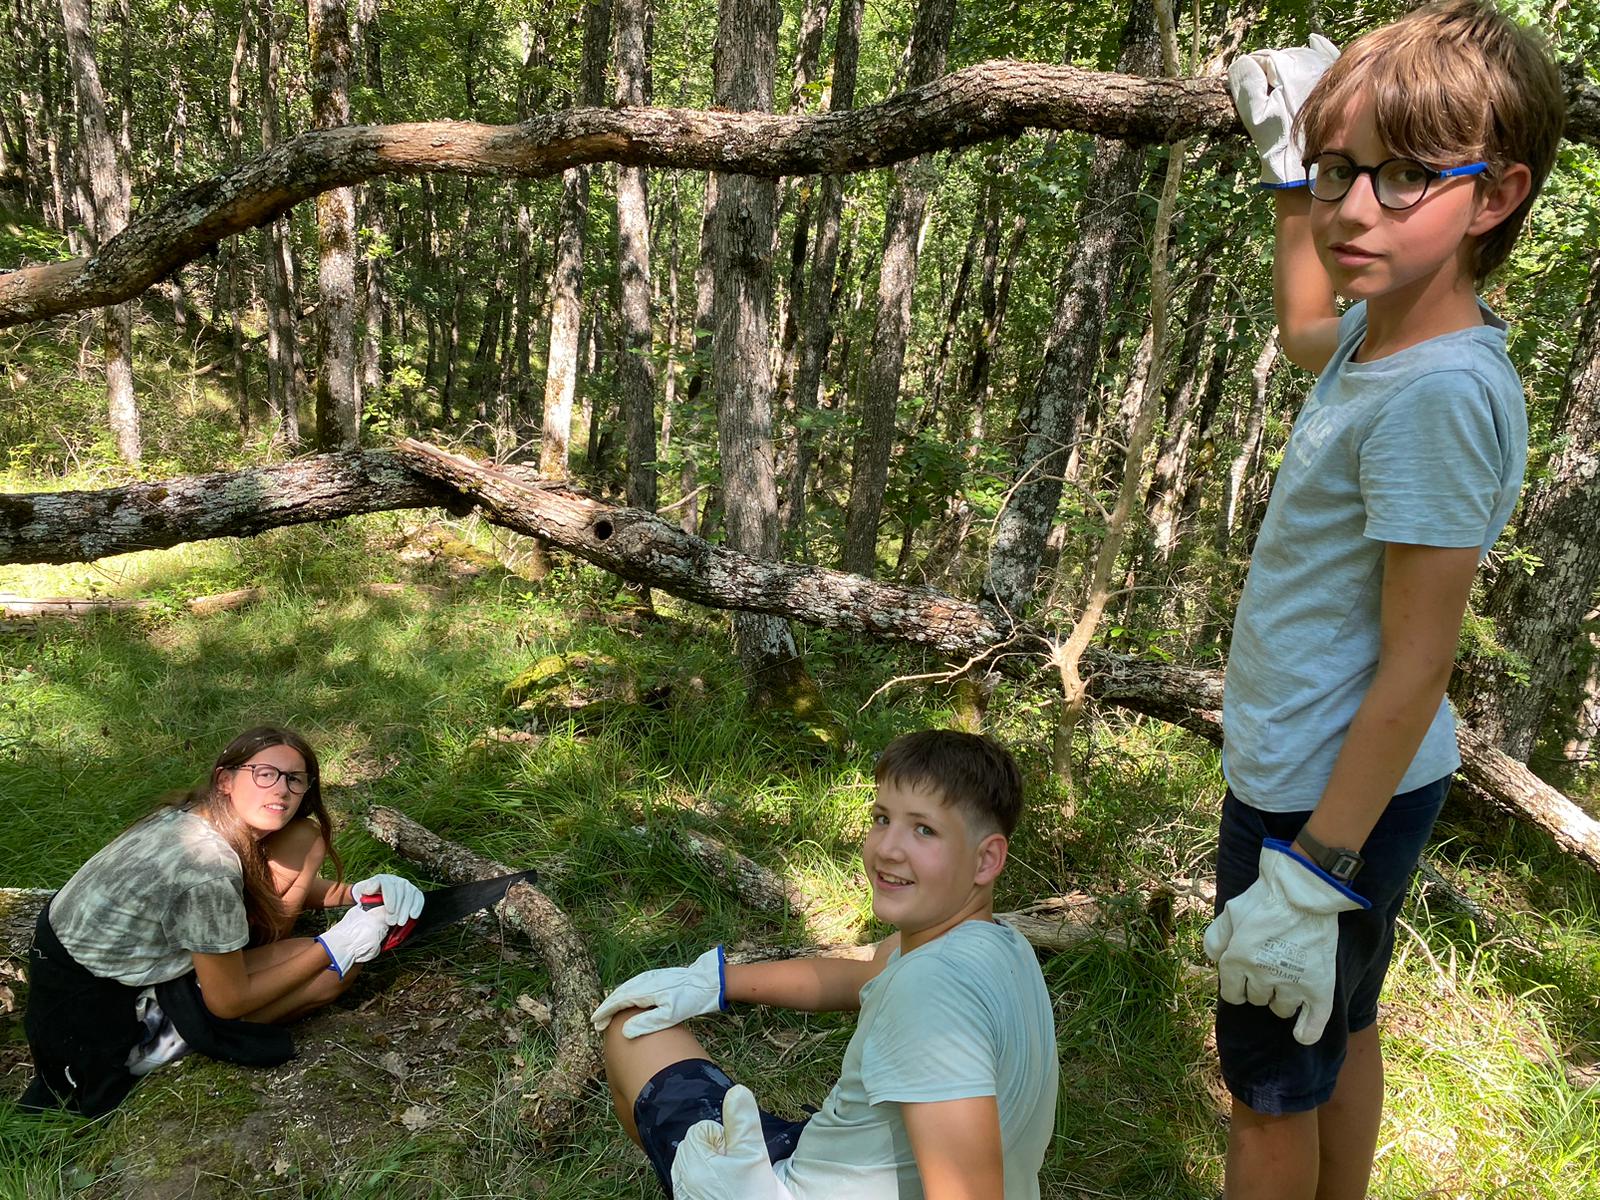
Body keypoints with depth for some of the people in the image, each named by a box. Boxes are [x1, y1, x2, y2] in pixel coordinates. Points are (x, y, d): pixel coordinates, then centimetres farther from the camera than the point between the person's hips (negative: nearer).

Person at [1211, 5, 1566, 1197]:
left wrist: (1312, 875, -21)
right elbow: (1304, 328, 27)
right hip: (1326, 783, 9)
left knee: (1273, 1093, 11)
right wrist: (1290, 174, 21)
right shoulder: (1385, 328, 0)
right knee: (1342, 1034, 27)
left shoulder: (1442, 393, -27)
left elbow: (1415, 666, -25)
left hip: (1325, 802, -9)